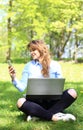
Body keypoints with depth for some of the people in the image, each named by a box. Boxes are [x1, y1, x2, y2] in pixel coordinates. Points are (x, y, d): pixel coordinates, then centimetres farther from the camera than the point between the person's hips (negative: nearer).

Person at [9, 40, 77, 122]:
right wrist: (14, 78, -14)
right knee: (20, 102, -33)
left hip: (52, 101, 1)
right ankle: (53, 116, -33)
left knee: (72, 92, -25)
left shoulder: (55, 65, 6)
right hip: (35, 101, -1)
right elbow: (22, 88, 3)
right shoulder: (28, 66, 7)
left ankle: (38, 114, -30)